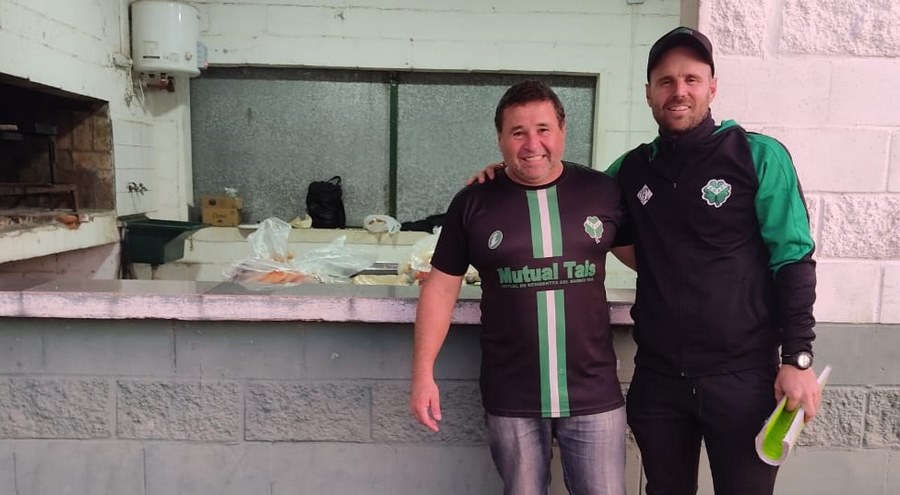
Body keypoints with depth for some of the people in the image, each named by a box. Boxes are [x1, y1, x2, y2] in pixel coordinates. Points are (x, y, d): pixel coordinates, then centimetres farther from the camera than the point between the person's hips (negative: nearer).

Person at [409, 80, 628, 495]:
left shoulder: (602, 191, -1)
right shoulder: (473, 203, -3)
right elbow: (441, 287, 0)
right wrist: (423, 374, -3)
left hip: (594, 393, 1)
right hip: (510, 398, 0)